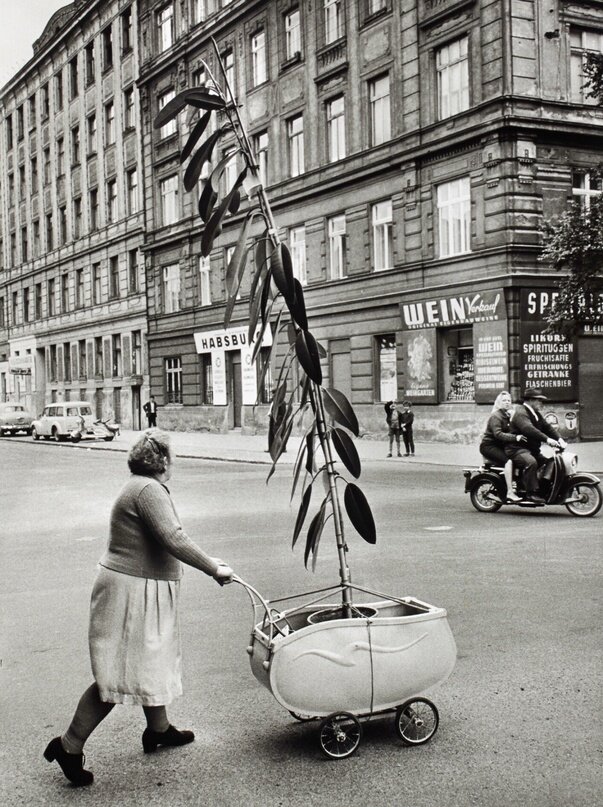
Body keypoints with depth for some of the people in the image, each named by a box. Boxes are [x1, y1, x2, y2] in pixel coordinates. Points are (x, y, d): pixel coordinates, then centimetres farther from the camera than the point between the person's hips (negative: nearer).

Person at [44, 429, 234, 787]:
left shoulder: (144, 488, 13)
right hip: (131, 593, -11)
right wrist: (214, 569, -22)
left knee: (153, 662, 22)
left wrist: (210, 562, 18)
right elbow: (174, 539, -30)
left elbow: (168, 540, 19)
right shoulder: (149, 490, -21)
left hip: (147, 594, 11)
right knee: (118, 675, -5)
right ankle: (69, 746, 3)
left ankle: (158, 729, 38)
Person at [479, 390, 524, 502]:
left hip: (500, 446, 8)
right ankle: (510, 492, -33)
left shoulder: (509, 415, 17)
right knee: (508, 460, -29)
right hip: (488, 446, -8)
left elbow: (511, 432, 12)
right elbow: (498, 434, -25)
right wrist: (515, 437, -34)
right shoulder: (495, 416, -11)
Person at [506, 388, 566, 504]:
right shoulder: (520, 413, -14)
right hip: (517, 449, -10)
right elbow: (528, 429, -31)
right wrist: (547, 439, -39)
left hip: (532, 450, 10)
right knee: (531, 462, -35)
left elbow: (547, 427, 12)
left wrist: (559, 439, -6)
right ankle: (532, 493, -33)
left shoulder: (536, 414, 19)